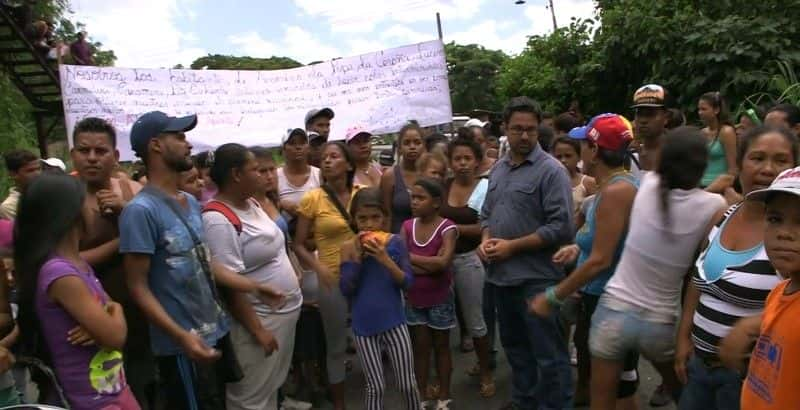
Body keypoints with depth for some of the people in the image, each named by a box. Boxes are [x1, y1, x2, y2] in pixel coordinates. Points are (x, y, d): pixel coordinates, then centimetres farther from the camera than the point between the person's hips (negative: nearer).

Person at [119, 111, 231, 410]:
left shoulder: (192, 202, 7)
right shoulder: (141, 210, -18)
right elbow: (138, 287, -19)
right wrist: (182, 336, -26)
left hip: (216, 331, 8)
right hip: (183, 345, -8)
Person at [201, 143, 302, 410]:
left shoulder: (251, 203, 6)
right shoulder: (218, 220, -22)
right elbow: (228, 283, -23)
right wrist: (257, 330, -20)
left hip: (286, 312, 9)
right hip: (259, 319, -9)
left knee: (272, 389, 24)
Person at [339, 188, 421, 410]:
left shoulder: (396, 242, -7)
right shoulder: (349, 247, -6)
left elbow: (407, 282, -9)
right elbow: (346, 290, -9)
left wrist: (385, 259, -23)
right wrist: (357, 256, -19)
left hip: (394, 322, 0)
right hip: (364, 326, 0)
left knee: (407, 384, 10)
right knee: (375, 387, 12)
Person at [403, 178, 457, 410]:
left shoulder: (447, 229, -15)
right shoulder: (407, 227, -3)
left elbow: (443, 263, -28)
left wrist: (410, 257, -21)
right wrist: (430, 265, -23)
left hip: (439, 299, -3)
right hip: (413, 298, 3)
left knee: (441, 347, 13)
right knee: (420, 347, 14)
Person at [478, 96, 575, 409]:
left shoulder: (551, 170, -12)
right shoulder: (498, 169, 11)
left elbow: (561, 227, -18)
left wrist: (512, 246, -17)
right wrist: (486, 240, -3)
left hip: (536, 278, -7)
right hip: (501, 275, 7)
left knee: (548, 354, 5)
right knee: (515, 346, 22)